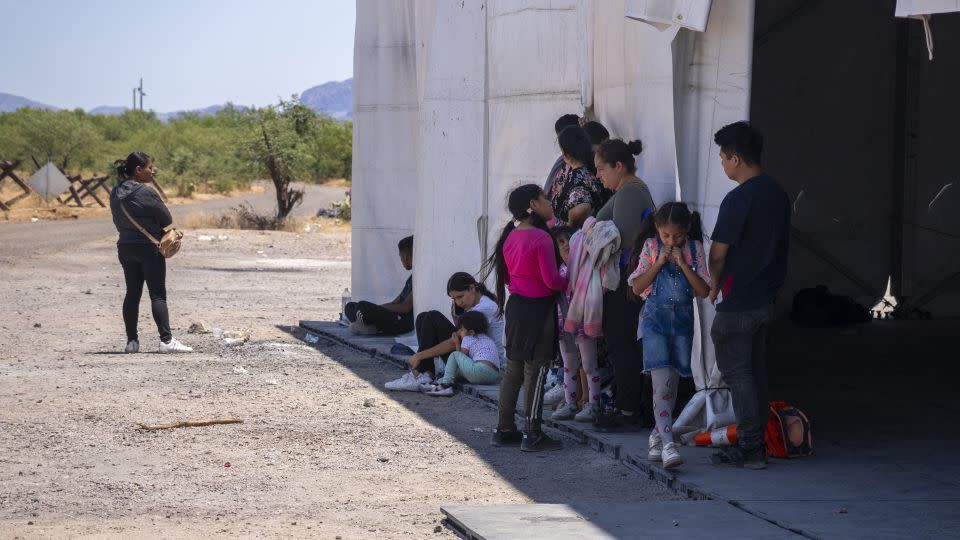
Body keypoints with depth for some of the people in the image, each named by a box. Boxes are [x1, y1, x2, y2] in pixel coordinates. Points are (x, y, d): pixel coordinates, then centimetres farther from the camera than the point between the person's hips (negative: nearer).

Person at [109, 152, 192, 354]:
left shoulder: (115, 194, 5)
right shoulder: (146, 193, -17)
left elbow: (118, 222, 12)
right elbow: (167, 220, -11)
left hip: (125, 248, 7)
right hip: (150, 248, -7)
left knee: (132, 294, 11)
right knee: (158, 294, -4)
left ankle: (132, 341, 11)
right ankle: (166, 340, -8)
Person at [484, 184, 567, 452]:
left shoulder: (510, 236, 6)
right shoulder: (541, 238, -17)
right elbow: (551, 280, -18)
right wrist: (569, 282, 0)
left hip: (515, 306, 8)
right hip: (539, 309, -8)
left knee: (513, 369, 14)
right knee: (535, 372, -2)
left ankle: (504, 429, 19)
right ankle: (532, 434, 2)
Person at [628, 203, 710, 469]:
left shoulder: (695, 249, 2)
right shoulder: (651, 246, 0)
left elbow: (704, 291, -3)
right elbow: (637, 287, -3)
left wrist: (683, 264, -13)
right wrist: (659, 262, -12)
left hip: (683, 319, 3)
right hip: (655, 317, -3)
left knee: (671, 384, 8)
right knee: (662, 381, -14)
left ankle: (657, 436, 24)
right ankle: (667, 443, -22)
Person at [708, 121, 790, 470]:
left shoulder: (738, 200, -18)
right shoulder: (777, 194, 9)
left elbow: (718, 253, -14)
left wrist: (715, 287, 4)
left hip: (738, 302, -8)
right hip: (767, 297, 9)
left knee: (737, 372, -2)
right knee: (756, 371, 14)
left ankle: (750, 449, -4)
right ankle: (755, 444, 18)